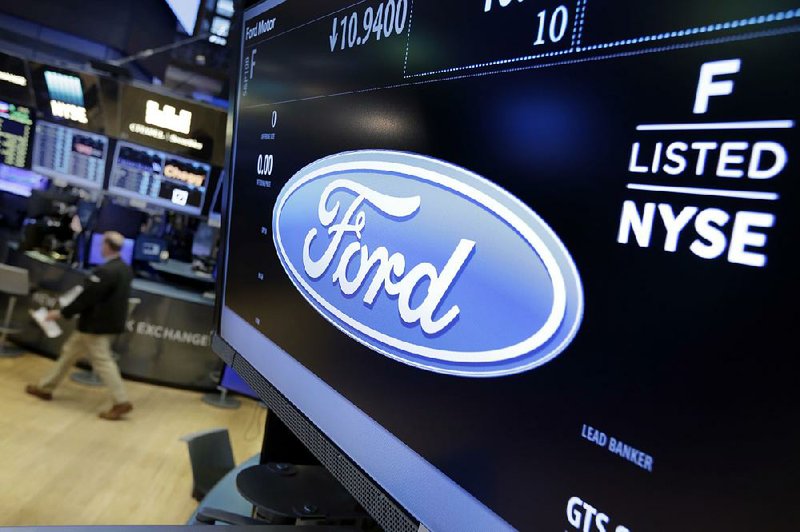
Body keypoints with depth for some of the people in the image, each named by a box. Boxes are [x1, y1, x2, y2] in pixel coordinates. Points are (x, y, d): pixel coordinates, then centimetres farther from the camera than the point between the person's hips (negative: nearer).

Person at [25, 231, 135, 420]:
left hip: (96, 324, -10)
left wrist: (62, 313, -9)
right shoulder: (124, 269, 5)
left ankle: (122, 402, 2)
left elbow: (87, 297, -21)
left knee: (102, 362, -3)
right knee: (69, 351, 21)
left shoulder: (104, 271, -24)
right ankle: (46, 387, 34)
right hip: (107, 321, 10)